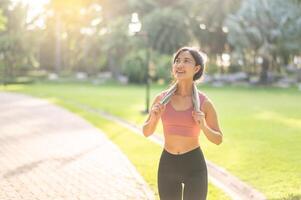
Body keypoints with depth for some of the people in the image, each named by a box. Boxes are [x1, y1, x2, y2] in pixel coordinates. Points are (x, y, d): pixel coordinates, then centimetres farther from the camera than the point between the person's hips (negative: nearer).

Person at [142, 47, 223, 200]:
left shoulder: (204, 102, -9)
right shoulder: (161, 98, -4)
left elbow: (218, 139, 0)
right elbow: (146, 132, 8)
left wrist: (203, 126, -19)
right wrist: (153, 118, -13)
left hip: (194, 166, -2)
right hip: (167, 165, 2)